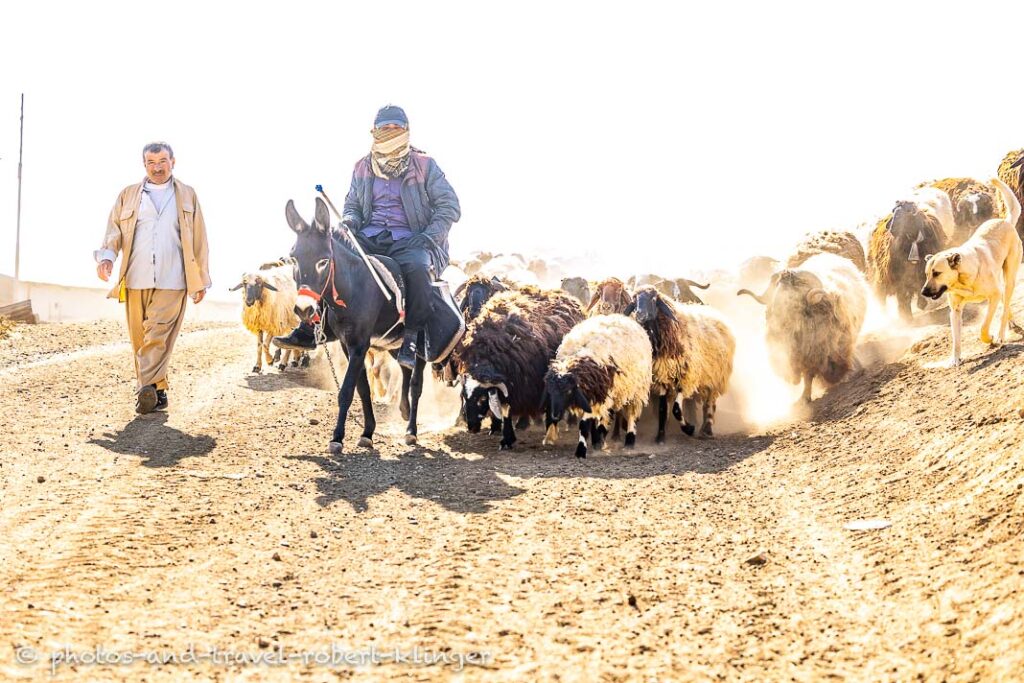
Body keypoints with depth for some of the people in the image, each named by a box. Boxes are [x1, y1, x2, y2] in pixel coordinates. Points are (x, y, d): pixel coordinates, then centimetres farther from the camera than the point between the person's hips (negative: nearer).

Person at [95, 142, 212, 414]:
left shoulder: (187, 196, 14)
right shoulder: (128, 195, 16)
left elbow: (199, 241, 12)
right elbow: (114, 229, 8)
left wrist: (201, 280, 8)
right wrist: (107, 255, -13)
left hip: (171, 282, -2)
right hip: (135, 280, 2)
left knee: (158, 336, -15)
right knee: (140, 338, 2)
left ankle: (147, 387, -22)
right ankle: (157, 392, 10)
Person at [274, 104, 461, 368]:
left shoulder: (425, 166, 2)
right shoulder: (362, 168, 15)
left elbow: (450, 207, 0)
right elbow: (351, 205, 26)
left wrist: (428, 237, -14)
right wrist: (349, 220, 0)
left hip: (409, 240, -4)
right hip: (368, 237, 4)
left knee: (417, 267, -39)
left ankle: (412, 338, -27)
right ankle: (310, 329, -16)